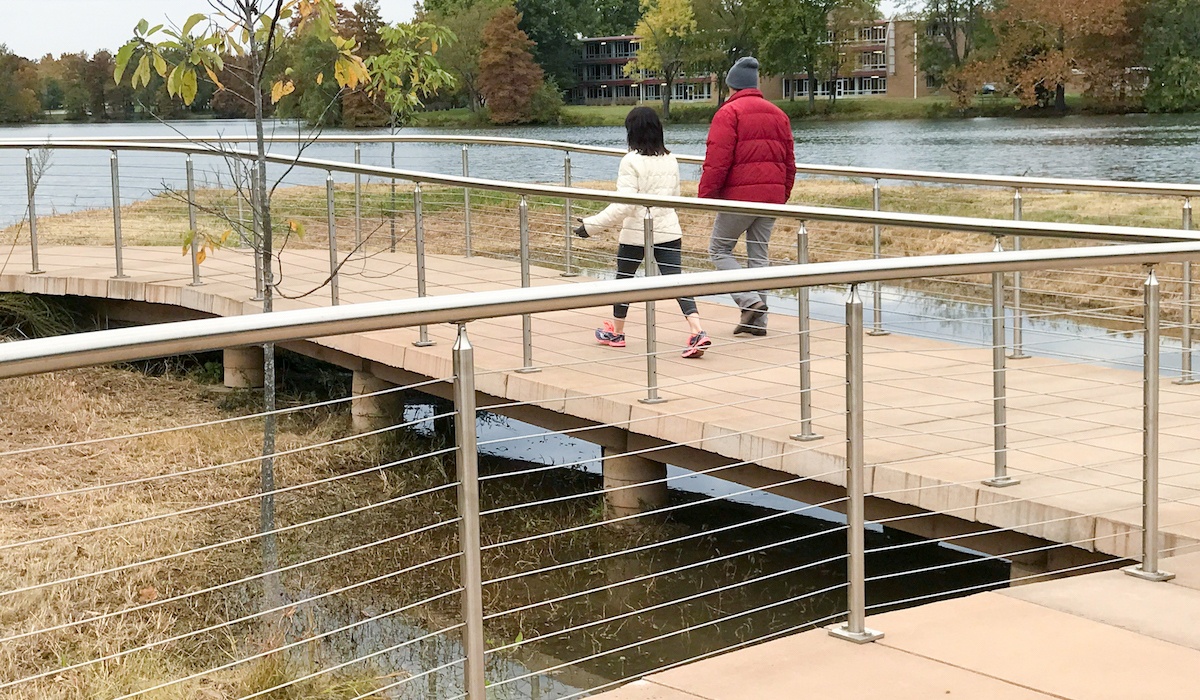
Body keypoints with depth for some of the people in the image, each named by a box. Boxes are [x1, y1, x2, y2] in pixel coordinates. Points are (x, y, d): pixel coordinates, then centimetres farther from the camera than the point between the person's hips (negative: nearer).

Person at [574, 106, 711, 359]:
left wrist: (591, 224, -15)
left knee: (624, 279, 16)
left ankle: (616, 332, 31)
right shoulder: (670, 160, 6)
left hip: (636, 233, -4)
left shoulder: (631, 161, -14)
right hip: (669, 231, 5)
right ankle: (698, 331, -17)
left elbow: (624, 205, -19)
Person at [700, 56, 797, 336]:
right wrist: (783, 194, 23)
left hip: (739, 195, -7)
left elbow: (717, 160, -14)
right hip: (772, 196, 7)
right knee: (759, 253, 12)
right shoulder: (778, 114, 15)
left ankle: (750, 301, -9)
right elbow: (789, 161, 17)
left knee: (719, 249, 7)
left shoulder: (729, 112, -7)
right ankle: (758, 320, 11)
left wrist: (706, 194, -8)